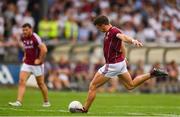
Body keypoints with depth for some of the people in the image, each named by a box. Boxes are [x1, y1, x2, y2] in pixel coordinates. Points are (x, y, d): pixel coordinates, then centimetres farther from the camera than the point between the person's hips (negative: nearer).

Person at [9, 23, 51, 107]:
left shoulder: (35, 38, -20)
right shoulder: (23, 38, 3)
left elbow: (44, 50, -25)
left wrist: (39, 60, -20)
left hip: (37, 64, -6)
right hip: (27, 63, 6)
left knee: (40, 83, 8)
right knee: (21, 81, -10)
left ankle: (46, 102, 25)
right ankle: (19, 102, -15)